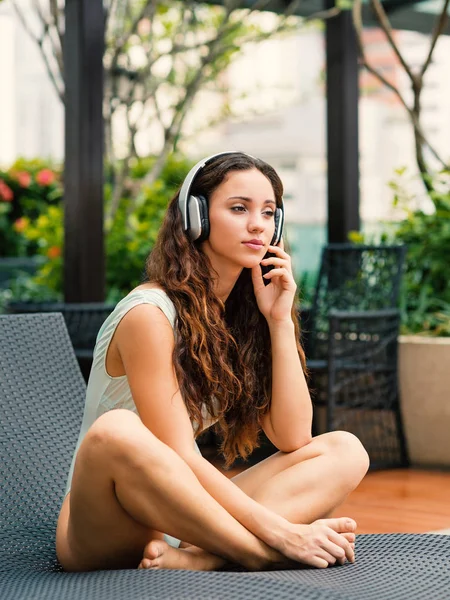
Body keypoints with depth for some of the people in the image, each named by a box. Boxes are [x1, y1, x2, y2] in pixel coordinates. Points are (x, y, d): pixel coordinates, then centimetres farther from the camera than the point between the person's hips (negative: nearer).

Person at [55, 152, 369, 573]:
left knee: (345, 451, -9)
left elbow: (292, 438, -2)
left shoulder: (241, 315, 8)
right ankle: (261, 555, -26)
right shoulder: (149, 315, -15)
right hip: (103, 531, -7)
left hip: (179, 517, 7)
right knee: (117, 431, -39)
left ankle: (196, 556, -30)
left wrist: (280, 320, -7)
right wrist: (279, 532, -29)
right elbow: (178, 459, -22)